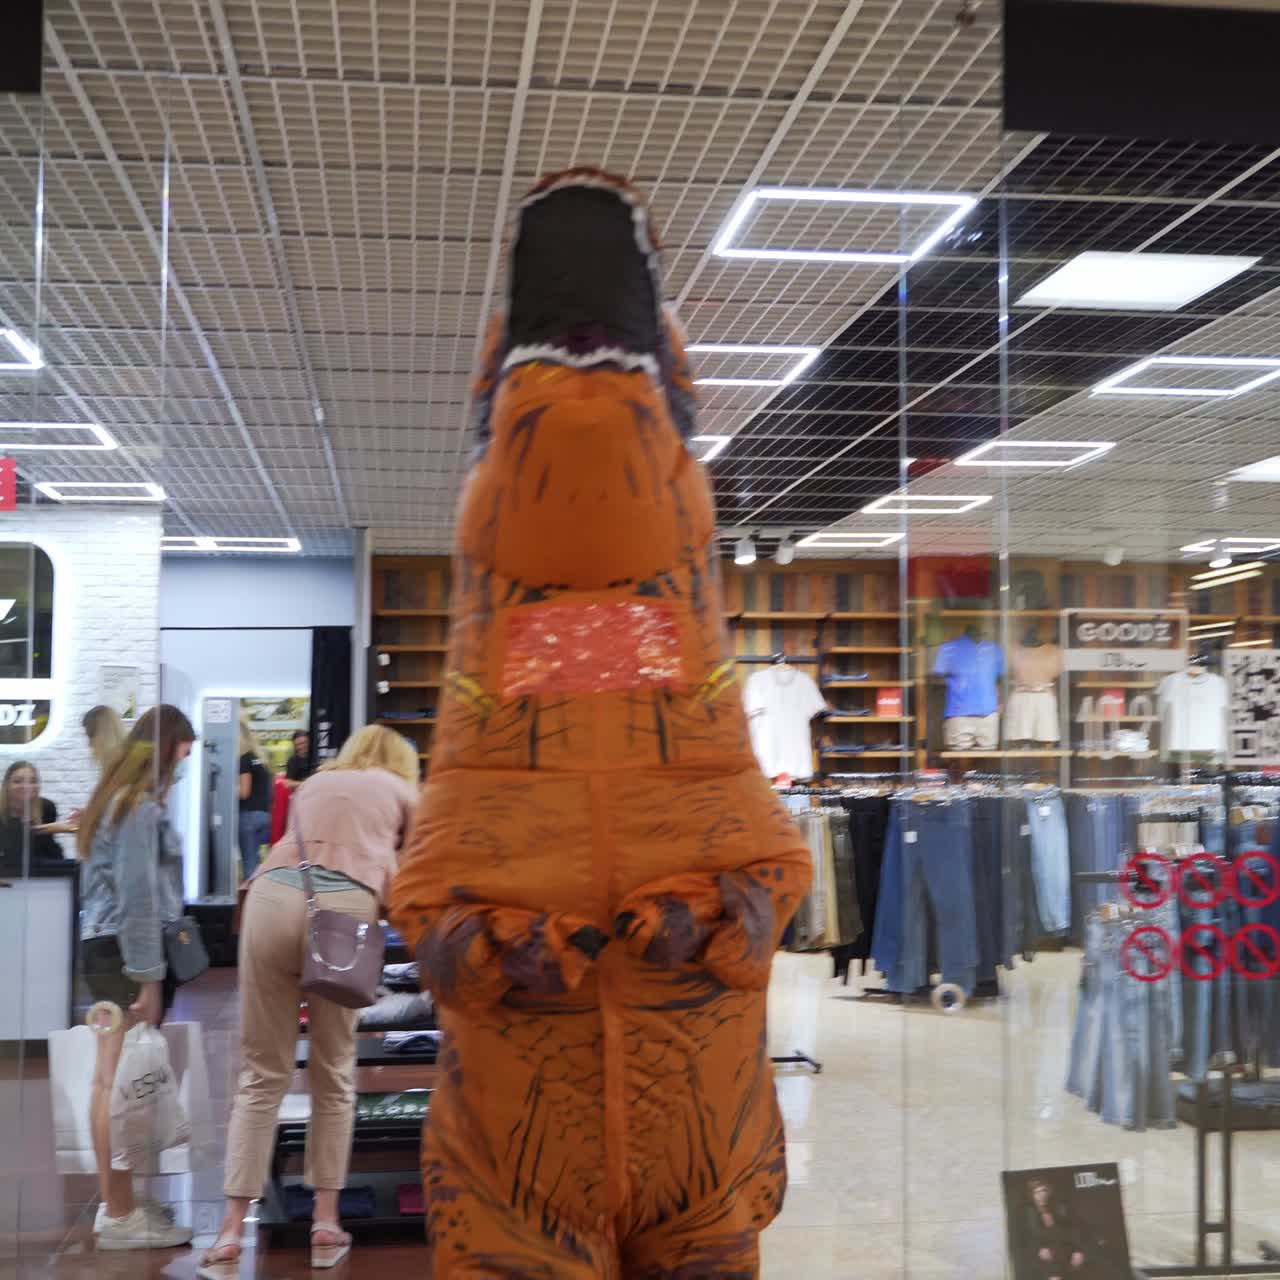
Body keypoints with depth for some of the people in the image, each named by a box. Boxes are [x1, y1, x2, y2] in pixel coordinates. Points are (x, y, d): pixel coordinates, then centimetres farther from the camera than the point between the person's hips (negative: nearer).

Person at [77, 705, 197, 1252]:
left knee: (110, 1080, 13)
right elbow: (138, 897, -17)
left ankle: (115, 1202, 21)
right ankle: (120, 1215, 0)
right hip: (126, 950, -10)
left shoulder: (115, 800, 18)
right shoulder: (141, 807, -12)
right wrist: (149, 978, -17)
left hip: (102, 946, 10)